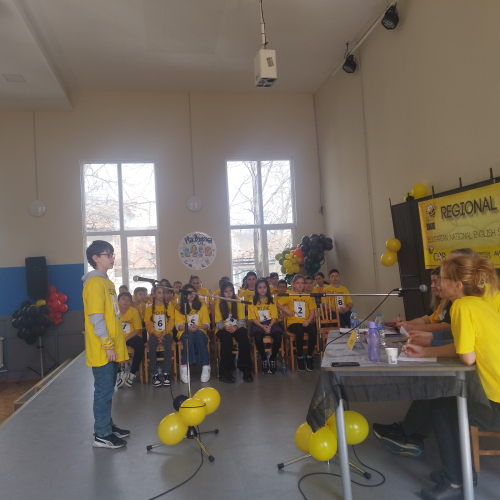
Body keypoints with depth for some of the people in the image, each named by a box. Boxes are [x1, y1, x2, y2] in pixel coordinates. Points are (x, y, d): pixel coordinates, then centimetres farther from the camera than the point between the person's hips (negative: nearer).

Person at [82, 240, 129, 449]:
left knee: (108, 390, 17)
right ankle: (102, 435, 11)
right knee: (104, 391, 0)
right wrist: (108, 345, -19)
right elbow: (96, 317, -21)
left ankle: (108, 426, 29)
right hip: (102, 350, -9)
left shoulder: (107, 282, 15)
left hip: (111, 348, 9)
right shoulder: (94, 282, -16)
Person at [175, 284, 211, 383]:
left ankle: (206, 367, -40)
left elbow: (206, 324, 5)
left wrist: (198, 327, -17)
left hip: (200, 332, 1)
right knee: (189, 335, -37)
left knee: (199, 334, -37)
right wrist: (189, 327, -22)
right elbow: (178, 325, 0)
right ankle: (184, 368, -42)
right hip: (185, 332, 0)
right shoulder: (179, 307, 13)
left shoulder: (202, 305, 15)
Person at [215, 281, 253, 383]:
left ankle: (246, 369, -25)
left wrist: (235, 327, -23)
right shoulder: (218, 302, 1)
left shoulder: (238, 301, 4)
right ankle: (225, 371, -28)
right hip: (223, 329, -1)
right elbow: (218, 322, -4)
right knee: (226, 337, -34)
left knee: (243, 335, -31)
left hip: (237, 328, 1)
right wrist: (225, 327, -26)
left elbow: (242, 320, -2)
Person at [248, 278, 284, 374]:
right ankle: (263, 358, -9)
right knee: (257, 337, -35)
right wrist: (263, 327, -16)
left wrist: (269, 326, -15)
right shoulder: (253, 300, 5)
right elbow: (253, 318, -1)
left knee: (278, 336, -29)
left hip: (270, 323, 2)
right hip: (258, 324, -2)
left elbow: (274, 316, 5)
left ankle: (273, 358, -6)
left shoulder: (271, 300, 11)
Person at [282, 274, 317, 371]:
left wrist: (308, 321, -6)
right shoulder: (289, 295, 7)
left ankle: (309, 357, -9)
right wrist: (286, 310, -9)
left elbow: (312, 311, 11)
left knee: (314, 331, -28)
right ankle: (300, 358, -13)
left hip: (305, 322, 3)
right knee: (300, 332, -35)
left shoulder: (308, 296, 16)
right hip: (293, 322, -3)